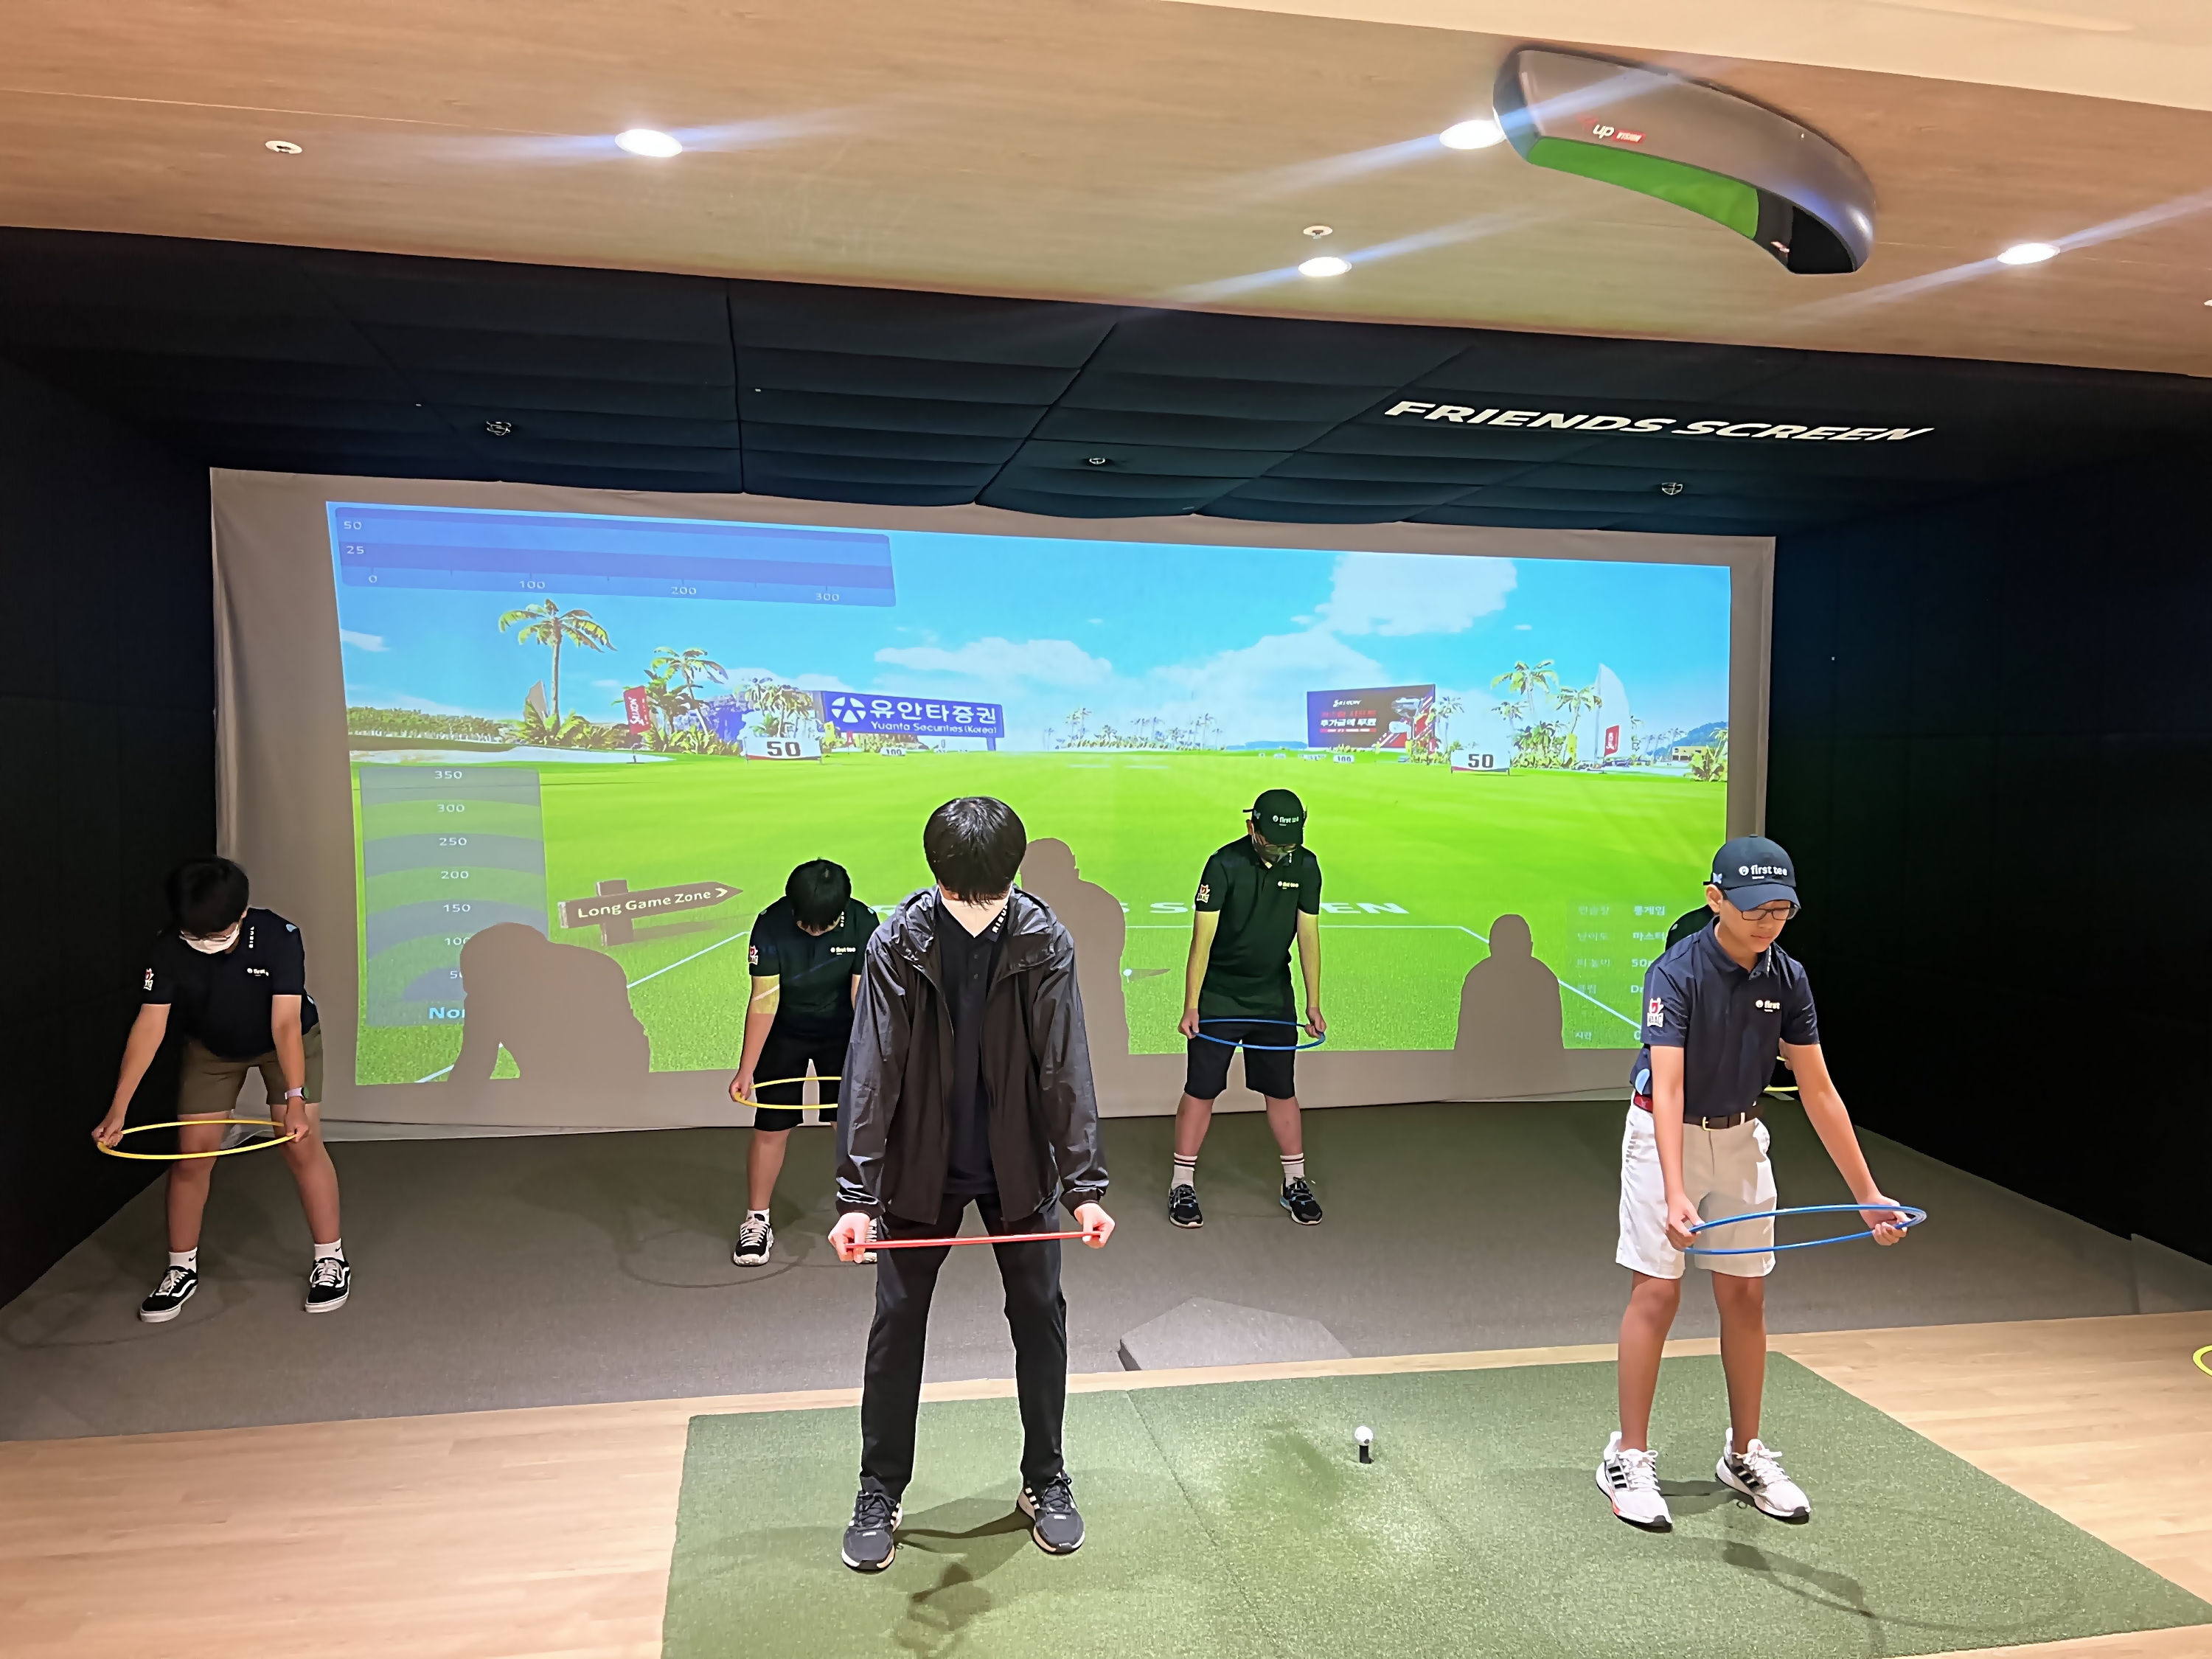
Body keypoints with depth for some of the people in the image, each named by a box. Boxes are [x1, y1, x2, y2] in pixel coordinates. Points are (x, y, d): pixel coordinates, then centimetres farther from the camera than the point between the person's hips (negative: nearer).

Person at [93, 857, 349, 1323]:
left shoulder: (280, 938, -34)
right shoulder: (169, 949, -26)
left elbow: (285, 1024, -36)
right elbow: (149, 1025, -27)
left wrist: (296, 1097, -44)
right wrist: (118, 1107, -33)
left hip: (286, 1041, -3)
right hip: (211, 1049, 3)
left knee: (302, 1145, -10)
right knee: (191, 1155, -1)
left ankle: (331, 1259, 4)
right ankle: (182, 1269, 18)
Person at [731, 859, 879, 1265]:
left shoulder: (863, 924, -24)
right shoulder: (771, 926, -26)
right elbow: (764, 1001, -22)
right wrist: (746, 1070, -23)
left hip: (843, 1034, 1)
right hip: (784, 1035, 0)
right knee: (771, 1130, 1)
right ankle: (756, 1222, 17)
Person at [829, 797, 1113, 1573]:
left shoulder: (1045, 942, -15)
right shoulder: (897, 943, -16)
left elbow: (1065, 1069, -12)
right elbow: (873, 1072, -16)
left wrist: (1086, 1185, -16)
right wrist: (858, 1198, -21)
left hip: (1019, 1166, 1)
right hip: (922, 1167, 0)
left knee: (1040, 1315, 8)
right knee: (897, 1322, 5)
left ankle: (1045, 1478, 28)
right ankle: (880, 1493, 22)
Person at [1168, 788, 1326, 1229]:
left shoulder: (1305, 866, -3)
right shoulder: (1224, 865, -16)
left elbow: (1308, 936, 3)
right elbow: (1202, 939, -16)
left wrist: (1314, 1004, 3)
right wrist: (1191, 1007, -19)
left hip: (1274, 997, 3)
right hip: (1218, 998, -3)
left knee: (1282, 1090, 8)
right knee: (1201, 1090, -1)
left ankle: (1296, 1183, 21)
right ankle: (1182, 1185, 9)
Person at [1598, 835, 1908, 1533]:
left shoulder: (1787, 979, -8)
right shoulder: (1677, 973, -24)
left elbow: (1818, 1090, -5)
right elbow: (1667, 1086, -33)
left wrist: (1867, 1194, -7)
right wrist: (1675, 1194, -44)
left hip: (1741, 1138, 5)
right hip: (1666, 1135, -5)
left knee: (1745, 1294, 9)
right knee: (1658, 1292, -6)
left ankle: (1745, 1454, 24)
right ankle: (1629, 1459, 6)